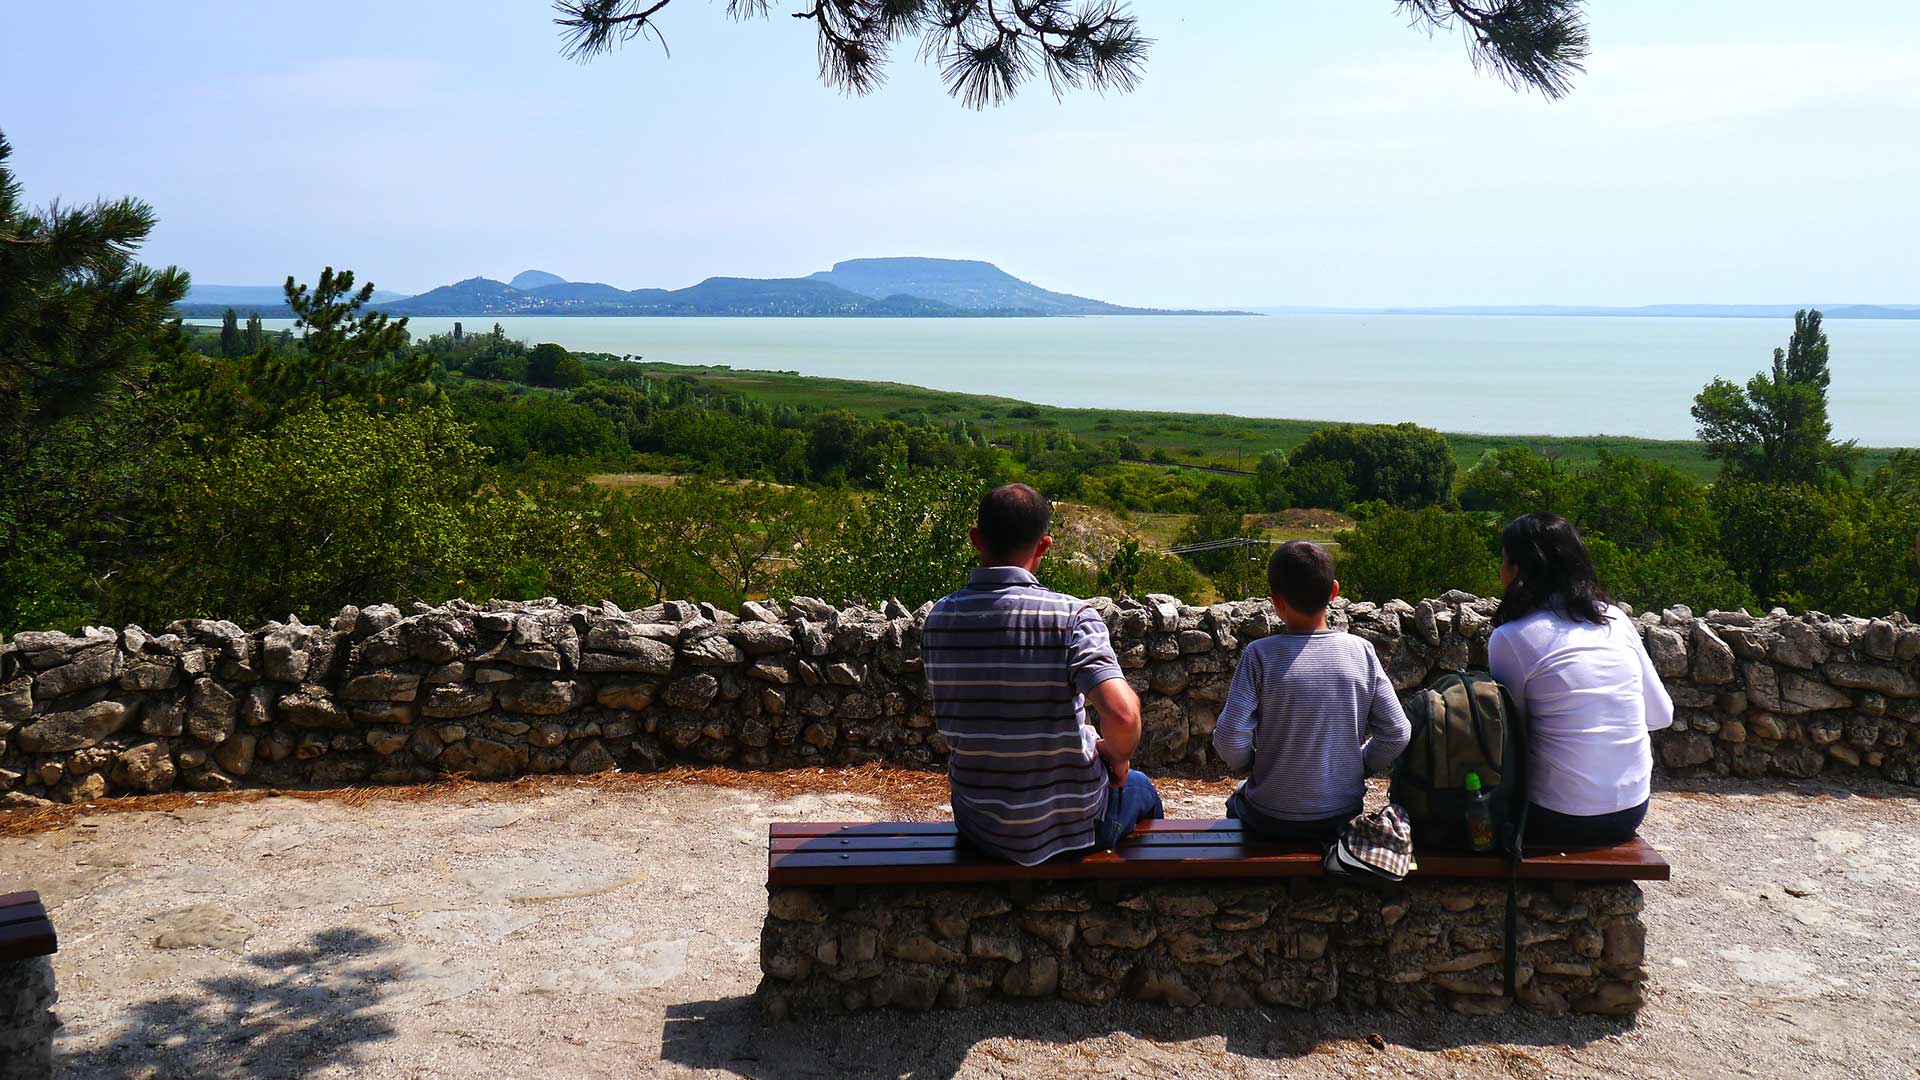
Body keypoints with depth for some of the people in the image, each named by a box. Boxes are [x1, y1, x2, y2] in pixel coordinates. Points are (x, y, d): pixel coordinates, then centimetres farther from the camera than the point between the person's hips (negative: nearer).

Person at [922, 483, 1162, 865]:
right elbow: (1122, 714, -34)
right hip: (1069, 825, -4)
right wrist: (1118, 757, -9)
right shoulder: (1071, 616, -22)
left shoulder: (939, 619, -7)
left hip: (977, 828, 4)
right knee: (1137, 786, 32)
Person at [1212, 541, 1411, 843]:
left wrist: (1251, 766, 2)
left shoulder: (1260, 655, -18)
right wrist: (1357, 767, 10)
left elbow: (1229, 741, -19)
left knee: (1236, 802, 31)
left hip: (1271, 821, -3)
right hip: (1343, 818, 3)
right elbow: (1397, 735, -7)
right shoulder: (1361, 651, -9)